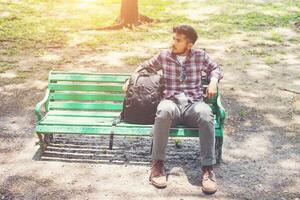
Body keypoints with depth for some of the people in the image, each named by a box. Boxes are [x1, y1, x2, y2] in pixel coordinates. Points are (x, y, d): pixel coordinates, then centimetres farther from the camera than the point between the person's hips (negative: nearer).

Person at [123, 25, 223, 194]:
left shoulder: (200, 56, 13)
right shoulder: (164, 56, 13)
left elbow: (215, 68, 27)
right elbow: (145, 66, 28)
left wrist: (213, 81, 6)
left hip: (193, 104, 0)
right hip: (172, 102, 0)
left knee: (205, 113, -39)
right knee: (164, 110, -40)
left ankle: (208, 168, -31)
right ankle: (158, 164, -28)